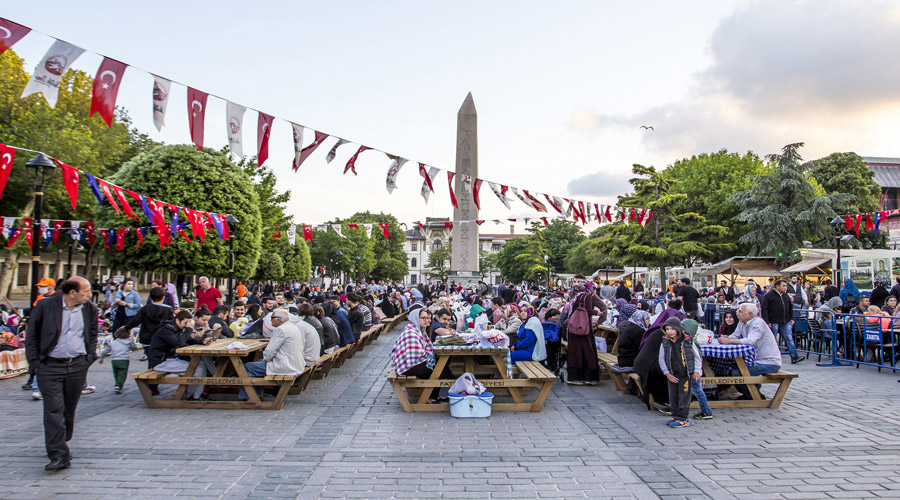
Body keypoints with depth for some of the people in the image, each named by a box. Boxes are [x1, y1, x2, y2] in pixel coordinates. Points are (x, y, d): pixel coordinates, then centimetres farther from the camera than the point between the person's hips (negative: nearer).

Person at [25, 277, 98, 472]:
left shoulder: (90, 309, 4)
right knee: (54, 410, -7)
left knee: (69, 410, 12)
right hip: (51, 366, -3)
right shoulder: (45, 306, -6)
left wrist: (89, 359, 6)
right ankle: (58, 455, -6)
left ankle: (60, 446, 31)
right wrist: (35, 362, -3)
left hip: (78, 366, 3)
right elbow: (31, 335, 1)